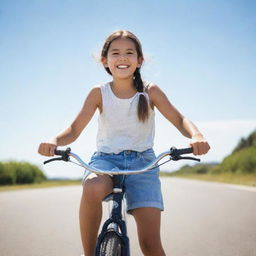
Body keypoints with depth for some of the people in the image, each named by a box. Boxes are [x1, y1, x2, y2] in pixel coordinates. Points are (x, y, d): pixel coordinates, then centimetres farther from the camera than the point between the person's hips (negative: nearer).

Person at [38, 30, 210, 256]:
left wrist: (196, 136, -28)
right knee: (92, 188, -39)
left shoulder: (150, 91, -1)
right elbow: (74, 130, -6)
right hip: (106, 159, 0)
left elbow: (180, 120, -5)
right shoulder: (99, 93, -1)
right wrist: (54, 141, -29)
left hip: (142, 162, 0)